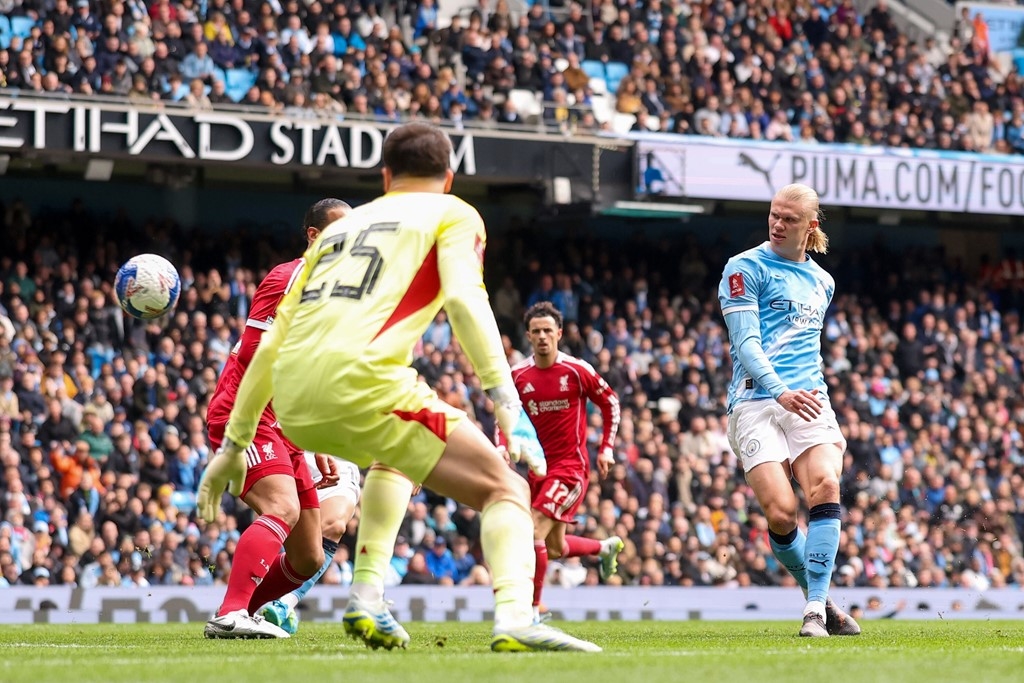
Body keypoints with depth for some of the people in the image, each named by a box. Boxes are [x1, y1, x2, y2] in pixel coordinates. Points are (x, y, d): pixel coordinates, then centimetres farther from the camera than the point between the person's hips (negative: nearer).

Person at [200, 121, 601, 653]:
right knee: (505, 490, 1)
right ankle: (514, 618, -26)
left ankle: (366, 602, 23)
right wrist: (507, 403, -13)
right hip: (359, 383, -6)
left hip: (292, 402, 6)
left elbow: (272, 343, 27)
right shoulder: (453, 215, 15)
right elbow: (464, 301, -6)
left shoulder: (341, 226, 30)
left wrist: (235, 443, 30)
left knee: (394, 459, 37)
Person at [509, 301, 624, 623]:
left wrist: (606, 448, -2)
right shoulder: (518, 376, 0)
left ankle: (532, 609, -13)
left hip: (571, 466, -6)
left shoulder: (577, 370, -10)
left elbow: (610, 402, 3)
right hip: (539, 466, 6)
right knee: (555, 548, 14)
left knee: (535, 531, -21)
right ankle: (607, 546, 45)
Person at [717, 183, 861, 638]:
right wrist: (781, 391, -25)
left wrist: (828, 417, 26)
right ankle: (820, 598, 6)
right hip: (756, 402, -4)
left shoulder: (821, 282, 20)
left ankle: (816, 610, -21)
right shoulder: (746, 268, 1)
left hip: (809, 401, 4)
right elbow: (745, 342, -10)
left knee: (825, 486, -22)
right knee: (781, 512, -17)